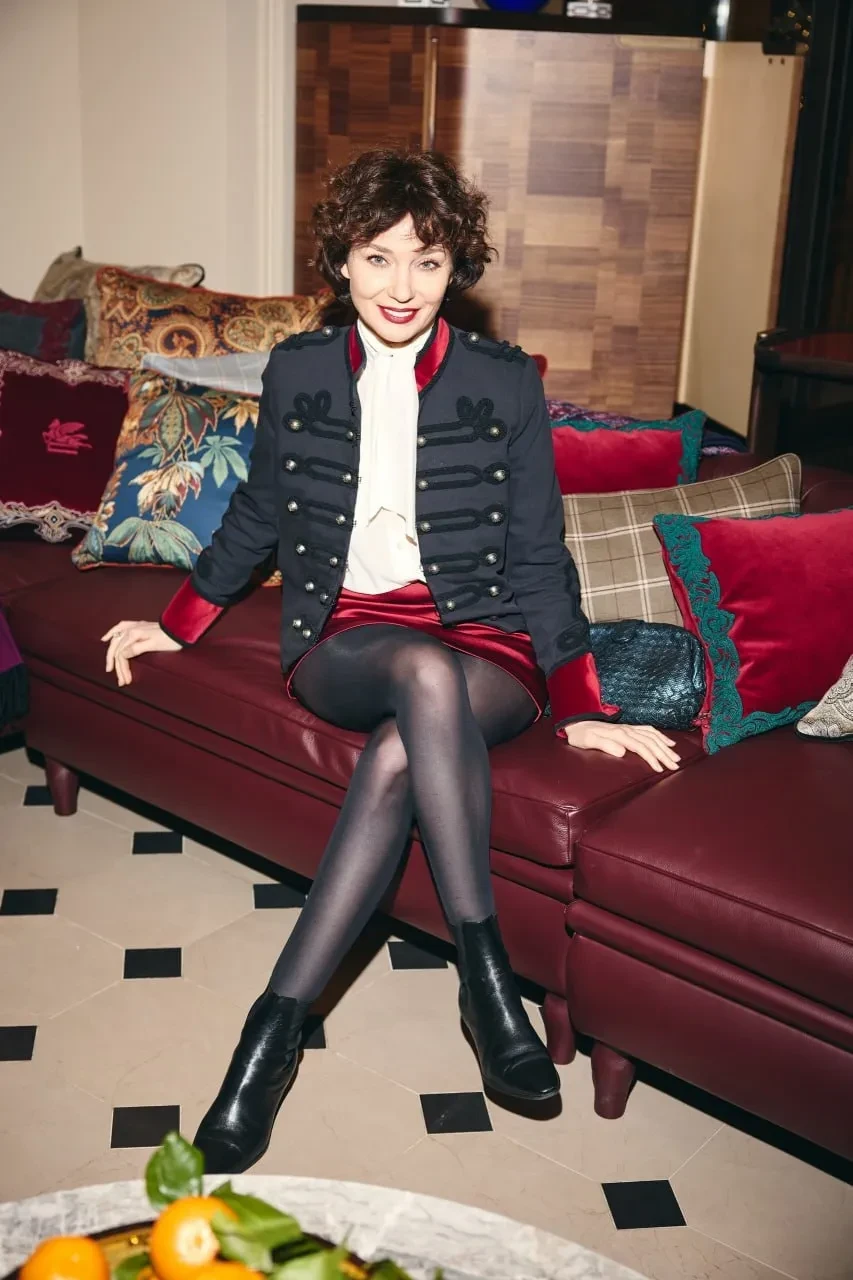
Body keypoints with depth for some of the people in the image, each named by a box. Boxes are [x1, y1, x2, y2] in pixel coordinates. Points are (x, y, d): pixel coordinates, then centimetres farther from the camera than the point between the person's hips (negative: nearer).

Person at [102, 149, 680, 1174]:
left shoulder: (506, 383, 2)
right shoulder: (298, 372, 6)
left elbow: (538, 556, 2)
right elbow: (258, 514, 20)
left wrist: (581, 711, -5)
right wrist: (175, 625, 24)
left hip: (484, 643, 0)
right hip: (345, 639, 1)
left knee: (399, 752, -37)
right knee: (427, 673, -38)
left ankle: (277, 1022, -25)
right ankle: (485, 973, -29)